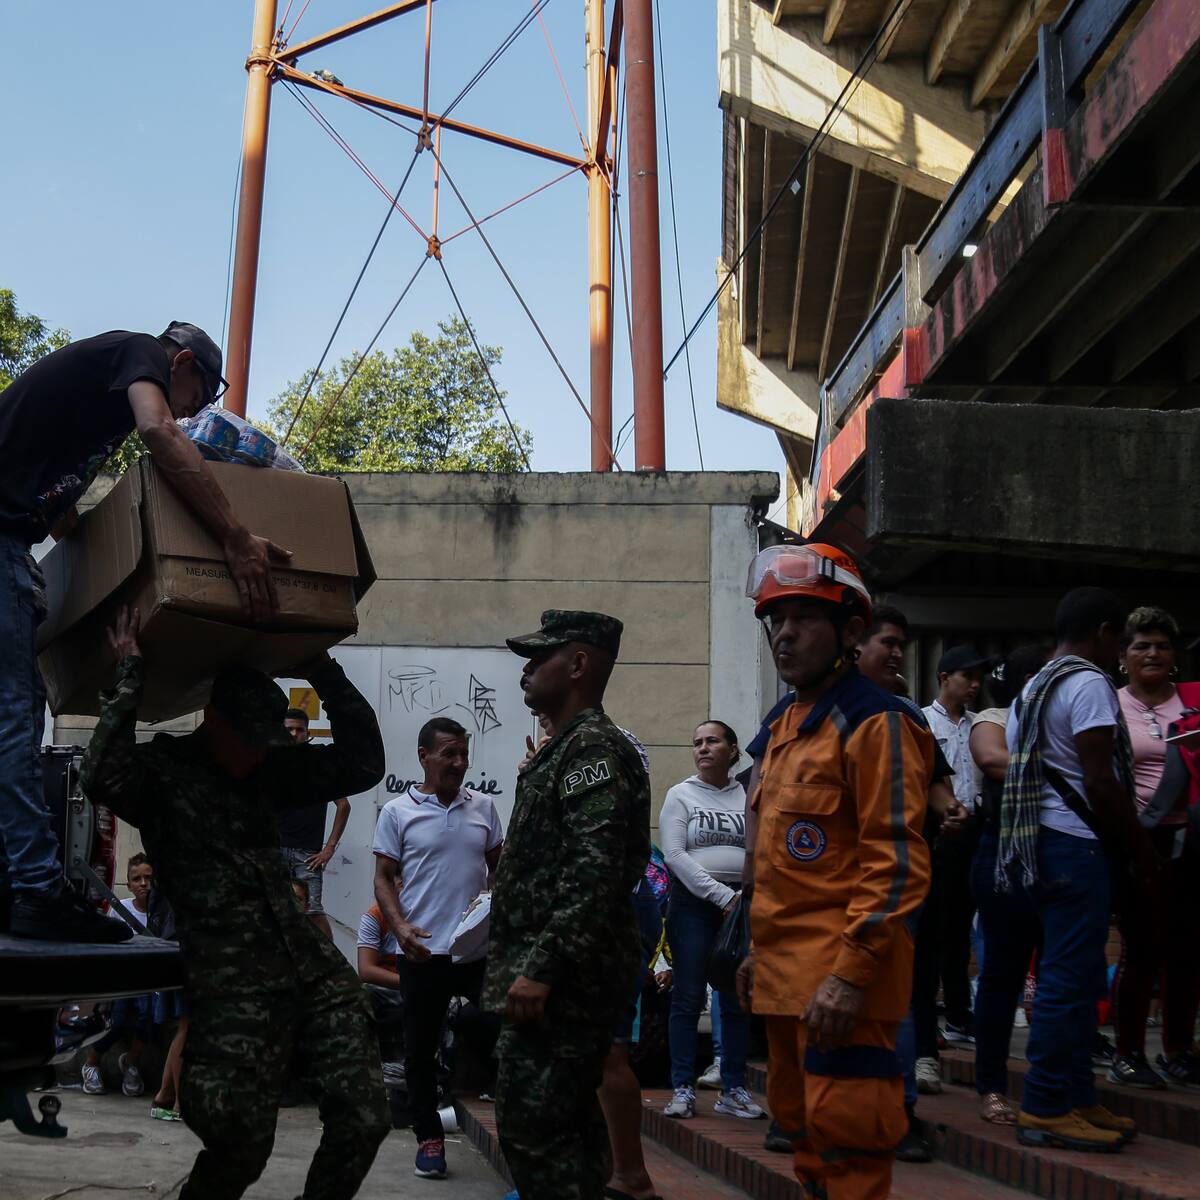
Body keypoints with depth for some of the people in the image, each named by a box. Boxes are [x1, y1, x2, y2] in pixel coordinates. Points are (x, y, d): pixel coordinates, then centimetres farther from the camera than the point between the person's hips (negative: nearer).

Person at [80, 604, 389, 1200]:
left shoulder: (263, 770, 18)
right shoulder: (161, 768, -1)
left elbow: (361, 764, 13)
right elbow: (103, 778, -24)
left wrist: (323, 675, 9)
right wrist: (130, 678, -18)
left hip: (313, 966, 6)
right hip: (233, 984, -6)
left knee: (362, 1122, 1)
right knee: (240, 1149, -3)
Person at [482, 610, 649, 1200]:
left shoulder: (593, 747, -13)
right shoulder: (566, 747, 20)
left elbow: (595, 871, -23)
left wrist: (541, 967, -26)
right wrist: (525, 965, 22)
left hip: (562, 980, -11)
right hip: (562, 978, 11)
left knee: (531, 1126, -10)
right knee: (567, 1124, 14)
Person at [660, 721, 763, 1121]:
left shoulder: (747, 797, 8)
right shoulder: (680, 795, 3)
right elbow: (675, 854, -6)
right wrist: (721, 895, -12)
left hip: (741, 904, 2)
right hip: (694, 903, -2)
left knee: (738, 1000, 4)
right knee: (688, 998, -1)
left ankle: (732, 1090, 12)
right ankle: (683, 1090, 4)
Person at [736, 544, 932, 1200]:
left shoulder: (874, 722, -12)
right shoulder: (787, 725, 16)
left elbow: (897, 863, -19)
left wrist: (852, 973, -23)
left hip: (840, 977, -9)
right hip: (785, 973, 9)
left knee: (844, 1134, -6)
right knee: (799, 1120, 17)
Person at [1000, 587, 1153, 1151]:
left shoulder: (1031, 689, 19)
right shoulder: (1088, 684, -10)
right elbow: (1101, 782, -16)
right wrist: (1140, 846, -6)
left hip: (1039, 842, 10)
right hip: (1075, 843, -10)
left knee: (1076, 977, 14)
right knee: (1070, 979, -6)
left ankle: (1077, 1099, 20)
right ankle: (1044, 1109, -3)